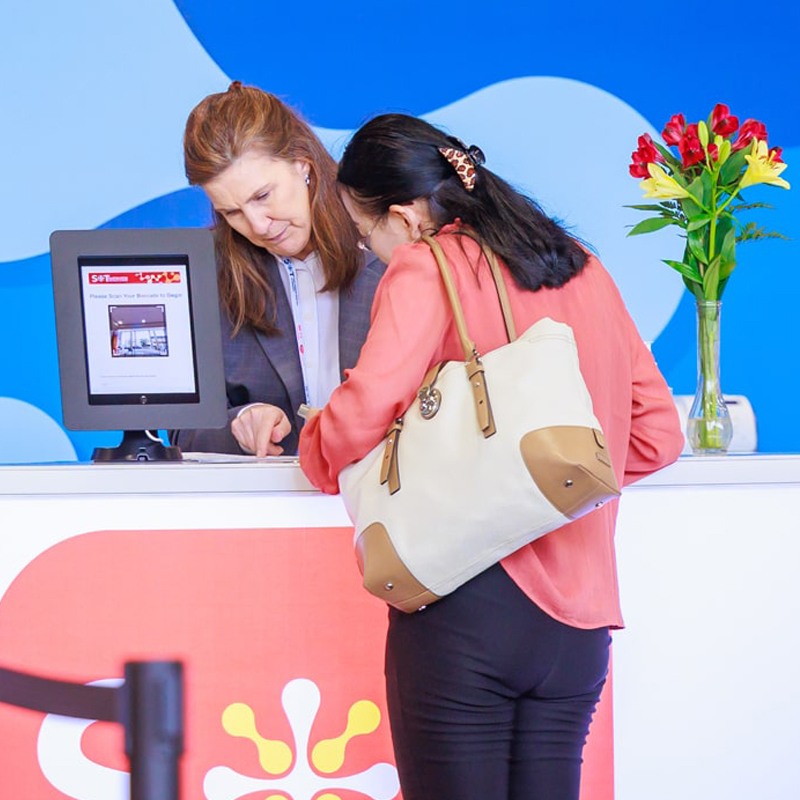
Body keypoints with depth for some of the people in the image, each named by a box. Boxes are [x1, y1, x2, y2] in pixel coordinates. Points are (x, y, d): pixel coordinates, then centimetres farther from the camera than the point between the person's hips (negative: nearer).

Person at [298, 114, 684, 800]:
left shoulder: (425, 267, -4)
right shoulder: (583, 271, 16)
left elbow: (367, 407, -18)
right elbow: (658, 434, 16)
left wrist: (320, 458, 2)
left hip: (466, 603, -6)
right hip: (578, 617, 6)